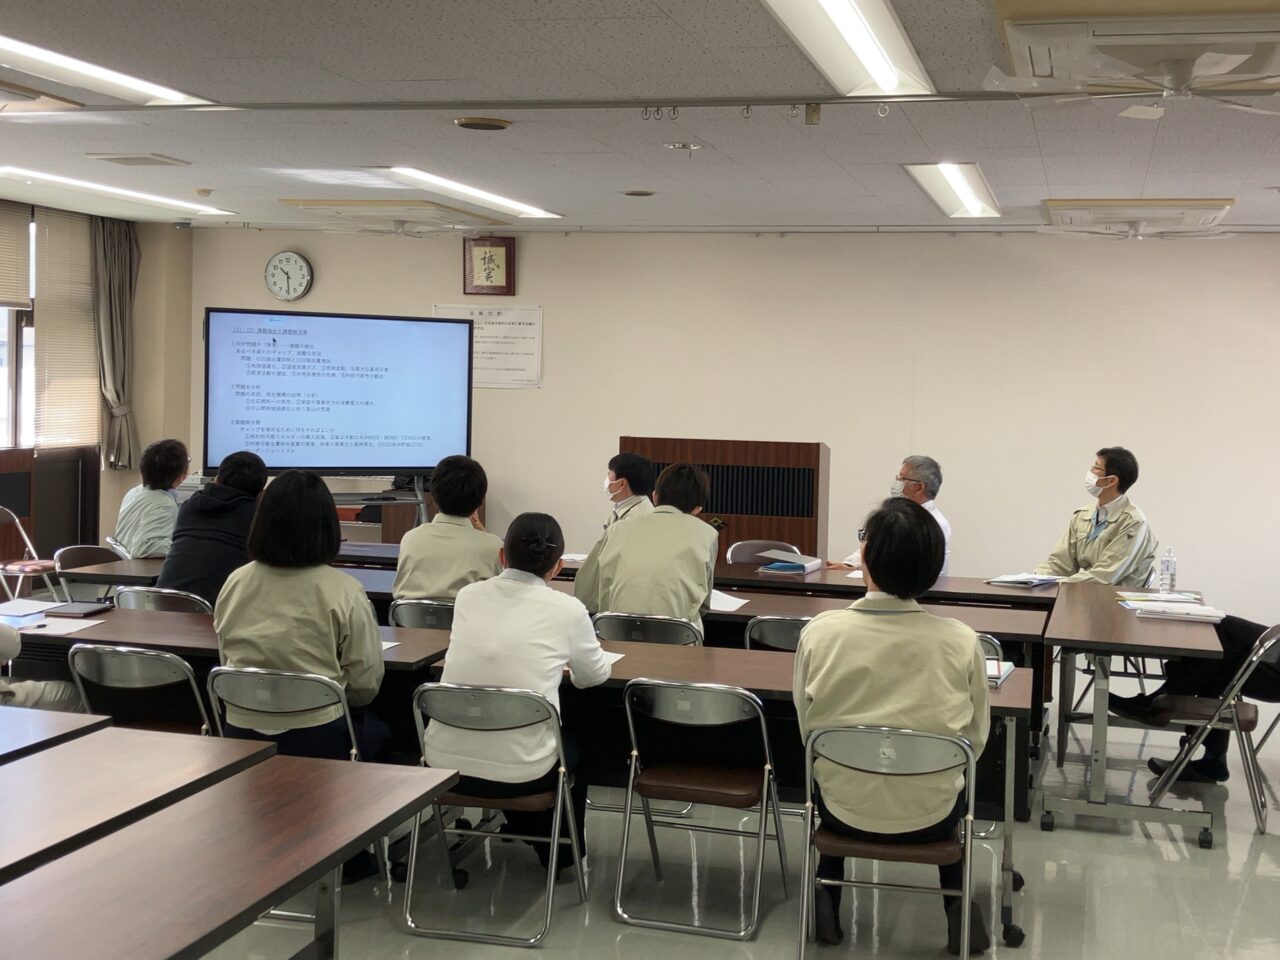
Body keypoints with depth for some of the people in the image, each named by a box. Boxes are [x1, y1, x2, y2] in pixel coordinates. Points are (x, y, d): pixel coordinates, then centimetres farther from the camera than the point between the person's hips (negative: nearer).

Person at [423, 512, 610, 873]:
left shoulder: (467, 596, 2)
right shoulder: (567, 610, -8)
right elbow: (595, 675, 10)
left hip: (446, 761, 3)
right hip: (519, 771, -3)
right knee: (574, 740, 31)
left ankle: (523, 828, 53)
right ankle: (560, 850, 45)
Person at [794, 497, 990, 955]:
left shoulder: (820, 632, -19)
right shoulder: (961, 641, -20)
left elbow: (806, 729, -5)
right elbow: (975, 738, -5)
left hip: (845, 810, 0)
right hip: (928, 816, 0)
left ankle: (829, 894, 31)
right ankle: (956, 902, 30)